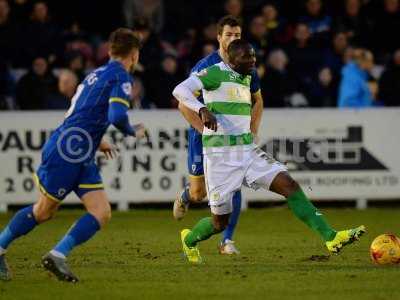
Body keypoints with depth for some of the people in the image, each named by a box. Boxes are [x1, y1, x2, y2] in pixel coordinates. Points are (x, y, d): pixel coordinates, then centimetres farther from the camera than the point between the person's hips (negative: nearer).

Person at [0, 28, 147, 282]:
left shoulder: (97, 74, 17)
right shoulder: (121, 77, -9)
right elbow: (117, 116, -23)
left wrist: (96, 141, 27)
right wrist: (134, 132, -4)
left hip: (82, 157, 9)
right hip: (66, 153, -9)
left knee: (102, 214, 3)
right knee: (43, 211, 3)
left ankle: (58, 255, 4)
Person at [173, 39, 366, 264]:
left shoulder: (246, 78, 14)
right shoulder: (216, 73, -10)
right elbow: (180, 90, -21)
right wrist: (203, 110, -36)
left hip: (247, 150, 7)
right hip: (220, 155, -7)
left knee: (289, 185, -13)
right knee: (220, 222, 2)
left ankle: (331, 237, -20)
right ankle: (189, 240, 35)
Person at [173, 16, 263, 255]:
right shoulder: (205, 67, -14)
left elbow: (258, 100, 15)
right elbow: (184, 104, -12)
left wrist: (253, 132, 3)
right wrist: (206, 132, -18)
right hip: (204, 135, -2)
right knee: (199, 193, 4)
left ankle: (227, 241, -3)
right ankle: (185, 197, 43)